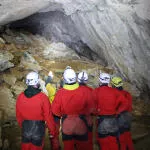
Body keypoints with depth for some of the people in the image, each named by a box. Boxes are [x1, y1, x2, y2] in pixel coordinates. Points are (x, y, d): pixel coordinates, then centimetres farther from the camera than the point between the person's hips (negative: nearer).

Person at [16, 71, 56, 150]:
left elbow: (18, 115, 3)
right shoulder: (42, 97, -20)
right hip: (38, 128, -3)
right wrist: (52, 131, -3)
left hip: (25, 128, 3)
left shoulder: (20, 97, -8)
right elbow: (48, 116, -16)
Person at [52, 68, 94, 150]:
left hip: (66, 124, 0)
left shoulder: (60, 92, -17)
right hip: (81, 123, 1)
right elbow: (89, 107, -2)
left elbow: (55, 110, -8)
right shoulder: (84, 91, -15)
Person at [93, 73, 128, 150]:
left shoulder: (96, 91, -9)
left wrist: (96, 112, 4)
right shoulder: (114, 91, -2)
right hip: (113, 119, 2)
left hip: (102, 119, -2)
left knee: (103, 143, 10)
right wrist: (117, 112, 3)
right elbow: (124, 103, -6)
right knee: (113, 142, 16)